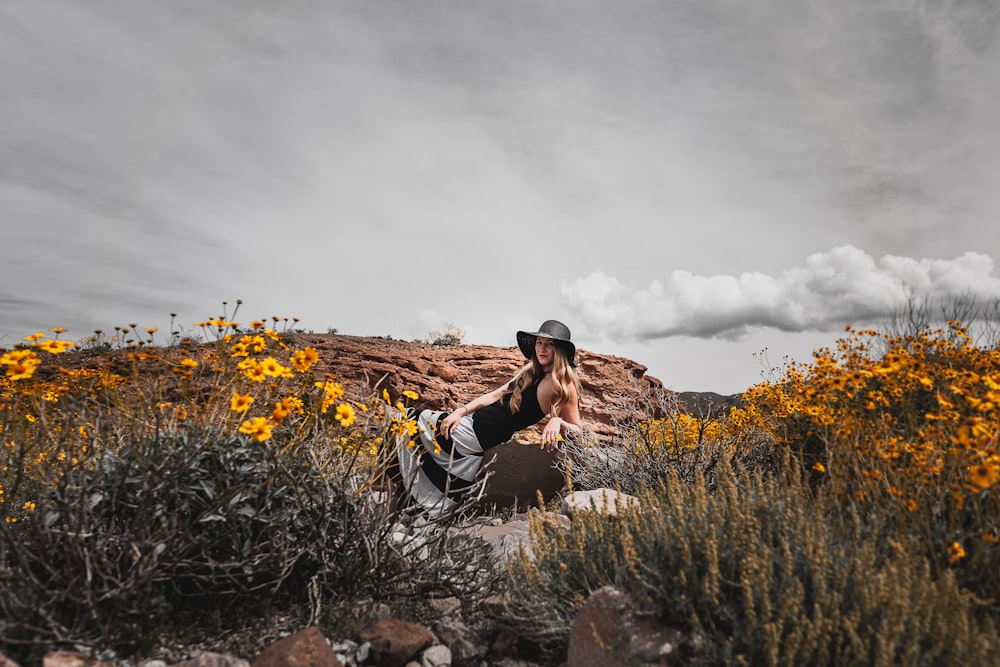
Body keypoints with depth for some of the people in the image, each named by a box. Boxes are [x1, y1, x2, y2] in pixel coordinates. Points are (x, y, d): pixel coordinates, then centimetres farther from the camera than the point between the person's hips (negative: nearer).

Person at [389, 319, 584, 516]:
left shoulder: (563, 384, -13)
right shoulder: (532, 371, 9)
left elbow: (577, 429, -9)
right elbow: (498, 394, 9)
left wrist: (558, 422, -30)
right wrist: (461, 411, 0)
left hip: (481, 436, -8)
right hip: (473, 420, 8)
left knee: (411, 422, 3)